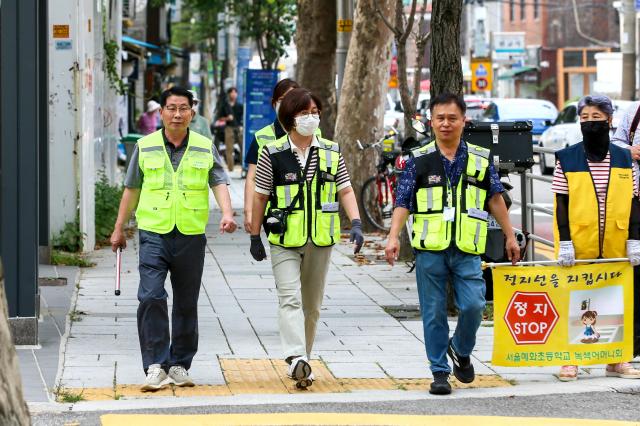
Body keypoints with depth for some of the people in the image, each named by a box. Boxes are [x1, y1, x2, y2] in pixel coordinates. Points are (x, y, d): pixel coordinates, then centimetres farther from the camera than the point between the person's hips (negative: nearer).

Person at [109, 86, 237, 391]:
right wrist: (119, 229, 14)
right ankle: (156, 366, -12)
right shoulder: (146, 147, 6)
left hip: (191, 235, 1)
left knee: (186, 303, 8)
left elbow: (219, 183, -2)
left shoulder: (205, 148, 6)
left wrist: (227, 214, -20)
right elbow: (131, 189, 13)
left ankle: (179, 365, 18)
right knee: (151, 297, -14)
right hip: (154, 232, -1)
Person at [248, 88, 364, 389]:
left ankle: (302, 364, 18)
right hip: (284, 240, -3)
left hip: (320, 240, 3)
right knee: (290, 298, -18)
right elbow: (260, 196, 3)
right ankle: (296, 358, -31)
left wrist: (356, 223, -9)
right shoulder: (273, 153, -2)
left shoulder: (331, 152, 6)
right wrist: (255, 237, 4)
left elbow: (345, 190, 7)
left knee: (312, 305, 9)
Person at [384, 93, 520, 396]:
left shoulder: (481, 158, 10)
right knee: (434, 313, 1)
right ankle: (440, 372, 11)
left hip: (466, 249, 1)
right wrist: (393, 237, -12)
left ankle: (461, 351, 19)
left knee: (473, 305, -10)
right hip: (430, 249, -1)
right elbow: (403, 202, 1)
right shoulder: (419, 160, 5)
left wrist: (510, 236, 17)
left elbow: (495, 199, 17)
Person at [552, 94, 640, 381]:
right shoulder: (567, 160, -2)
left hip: (615, 247, 2)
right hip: (578, 247, -2)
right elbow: (561, 204, -3)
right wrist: (564, 242, -10)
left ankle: (616, 360, 17)